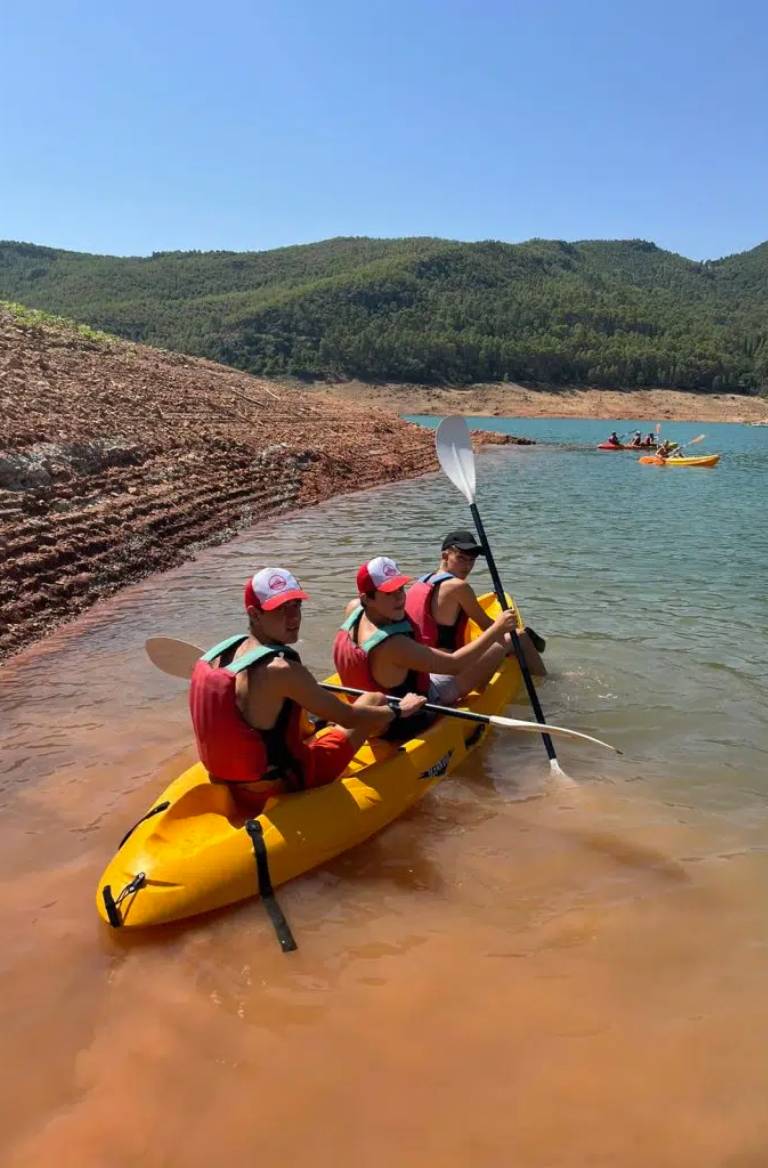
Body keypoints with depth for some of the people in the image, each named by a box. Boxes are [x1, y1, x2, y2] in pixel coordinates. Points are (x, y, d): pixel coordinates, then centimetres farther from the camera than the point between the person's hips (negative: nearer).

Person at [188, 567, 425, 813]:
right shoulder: (282, 670, -28)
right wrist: (399, 710, 1)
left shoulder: (217, 653, -5)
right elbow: (349, 718, -17)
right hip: (284, 788, -7)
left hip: (235, 790, 8)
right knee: (375, 700, 4)